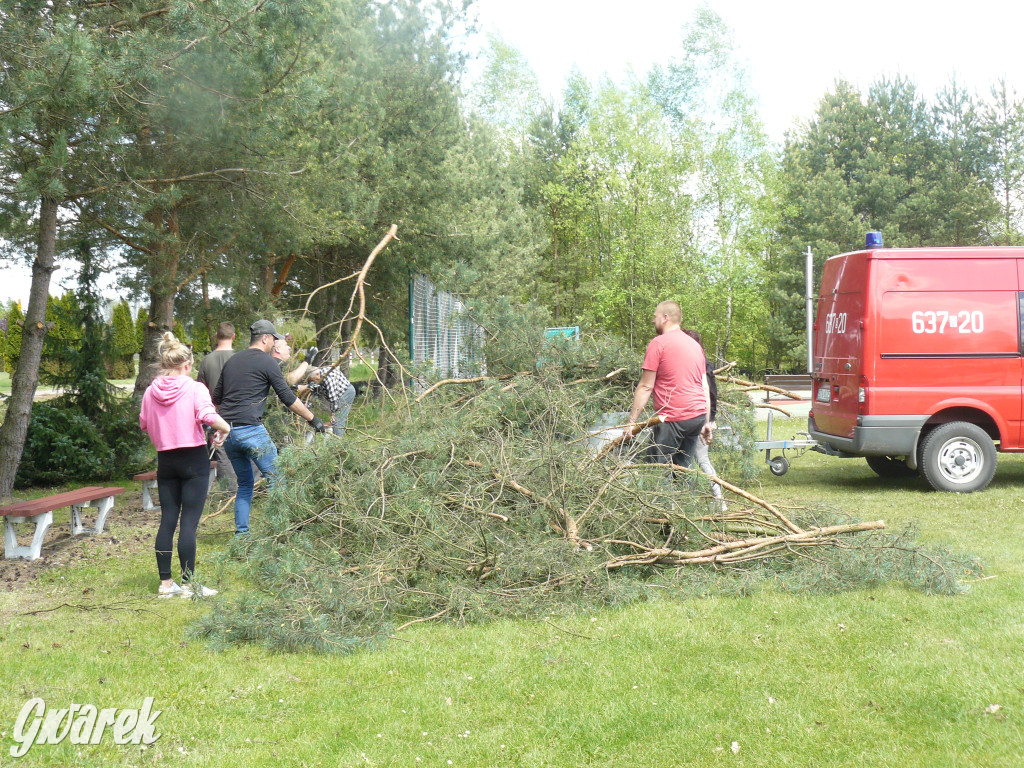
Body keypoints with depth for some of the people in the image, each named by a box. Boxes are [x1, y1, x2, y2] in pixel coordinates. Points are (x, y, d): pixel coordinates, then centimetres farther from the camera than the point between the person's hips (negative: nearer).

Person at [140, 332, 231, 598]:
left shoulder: (151, 392, 4)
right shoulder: (194, 388, -10)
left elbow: (144, 425, 14)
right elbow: (209, 416, -25)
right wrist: (224, 428, -7)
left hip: (165, 461, 5)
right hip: (194, 459, -5)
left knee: (167, 521, 10)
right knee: (189, 522, -2)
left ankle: (165, 583, 14)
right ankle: (188, 584, 1)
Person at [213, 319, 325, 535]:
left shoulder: (232, 361, 18)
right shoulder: (267, 362, -2)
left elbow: (216, 399, 23)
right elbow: (288, 398, -3)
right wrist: (312, 418, 6)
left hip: (227, 431, 7)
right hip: (251, 430, -7)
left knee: (244, 483, 17)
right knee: (276, 478, 1)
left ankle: (241, 533, 13)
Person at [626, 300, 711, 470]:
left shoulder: (658, 343, -5)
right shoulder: (695, 345, 17)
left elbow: (645, 387, -7)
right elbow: (705, 388, 18)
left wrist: (632, 421, -4)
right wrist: (705, 422, 21)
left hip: (674, 418, -8)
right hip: (698, 416, 8)